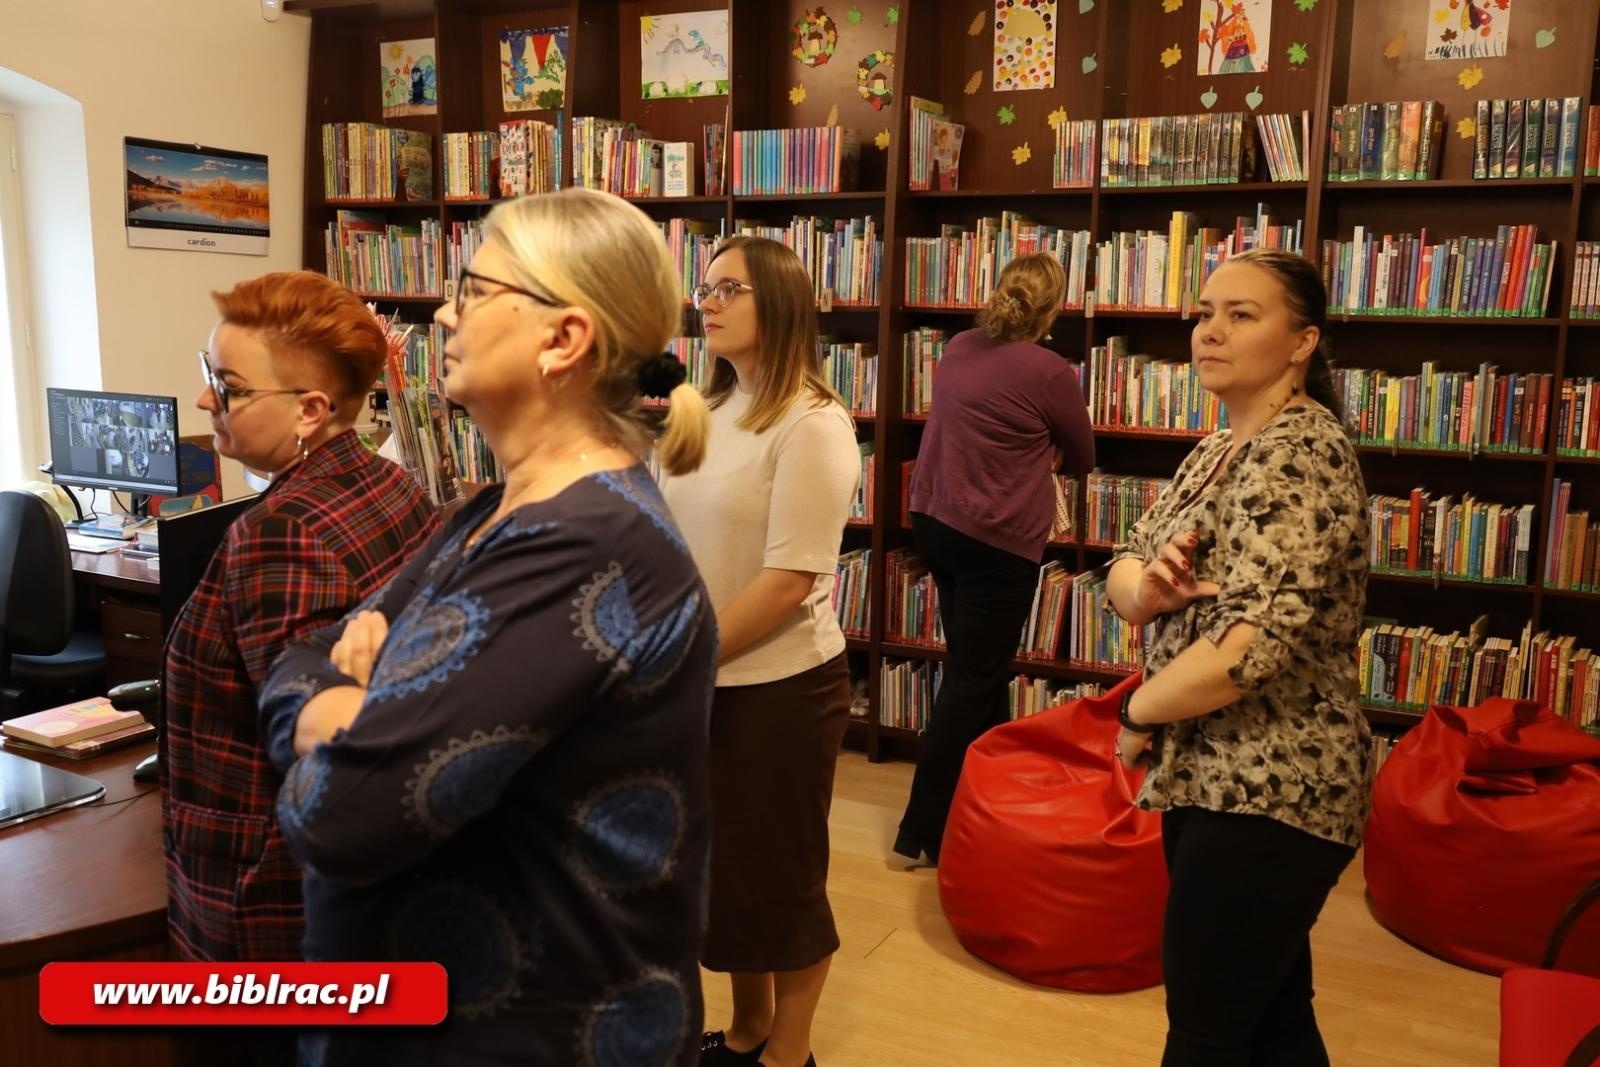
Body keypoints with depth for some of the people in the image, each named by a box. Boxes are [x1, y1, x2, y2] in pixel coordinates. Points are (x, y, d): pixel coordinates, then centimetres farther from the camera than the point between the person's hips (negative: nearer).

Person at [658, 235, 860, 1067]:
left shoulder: (811, 424, -17)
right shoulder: (710, 411, 7)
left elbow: (788, 583, -21)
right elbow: (678, 541, 11)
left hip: (780, 686, -7)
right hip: (708, 682, 7)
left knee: (779, 876, 9)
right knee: (721, 864, 20)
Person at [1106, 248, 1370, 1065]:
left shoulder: (1298, 456, -19)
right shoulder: (1219, 451, 11)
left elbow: (1252, 645, -29)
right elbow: (1124, 570, 9)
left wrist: (1139, 713, -13)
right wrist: (1148, 588, -15)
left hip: (1266, 795, -9)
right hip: (1216, 779, 9)